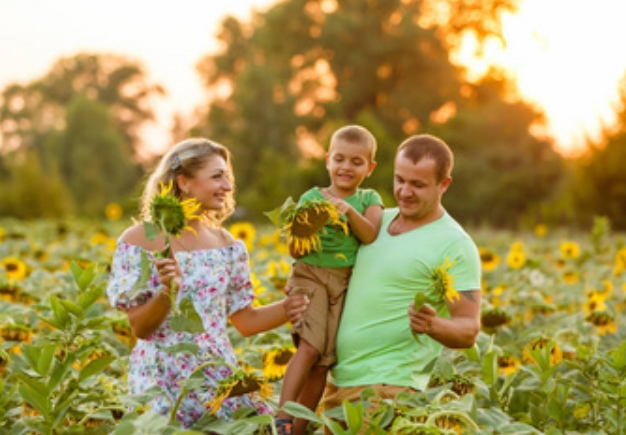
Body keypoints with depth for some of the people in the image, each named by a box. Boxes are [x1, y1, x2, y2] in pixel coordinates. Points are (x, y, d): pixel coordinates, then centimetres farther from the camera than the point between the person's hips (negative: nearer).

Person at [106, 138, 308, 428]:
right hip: (162, 380, -4)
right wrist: (166, 292, -25)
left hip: (218, 374, 4)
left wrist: (288, 307, -7)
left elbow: (246, 321, 10)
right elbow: (139, 328, -7)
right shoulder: (138, 241, -6)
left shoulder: (226, 244, 6)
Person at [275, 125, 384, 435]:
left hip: (347, 283, 2)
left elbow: (371, 236, -9)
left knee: (323, 362, 0)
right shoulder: (311, 197, 5)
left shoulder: (368, 199, 10)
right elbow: (295, 251, 3)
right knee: (310, 347, -20)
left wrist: (350, 211, -22)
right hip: (310, 276, -2)